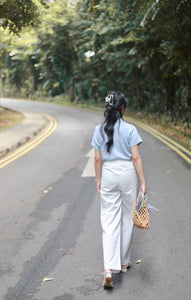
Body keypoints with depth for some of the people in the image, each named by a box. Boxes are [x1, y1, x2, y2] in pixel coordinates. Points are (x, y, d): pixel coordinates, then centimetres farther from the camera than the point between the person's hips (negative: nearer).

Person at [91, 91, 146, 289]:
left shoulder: (99, 130, 0)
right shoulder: (129, 129, -9)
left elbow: (98, 158, 3)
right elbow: (136, 157, -11)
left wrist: (98, 180, 13)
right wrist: (143, 182, -7)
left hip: (108, 175, 2)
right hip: (127, 173, -2)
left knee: (109, 222, 2)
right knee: (127, 219, 14)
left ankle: (109, 269, -10)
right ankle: (124, 262, 28)